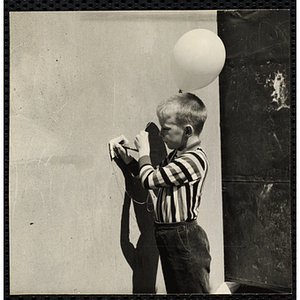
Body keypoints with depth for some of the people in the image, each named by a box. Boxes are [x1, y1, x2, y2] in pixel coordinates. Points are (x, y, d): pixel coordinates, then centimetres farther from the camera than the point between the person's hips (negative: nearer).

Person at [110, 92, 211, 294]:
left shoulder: (194, 159, -21)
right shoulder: (176, 155, 9)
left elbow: (150, 180, -21)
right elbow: (154, 179, 18)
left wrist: (144, 150, -4)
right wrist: (126, 156, 10)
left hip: (185, 238, -10)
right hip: (169, 238, 10)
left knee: (193, 290, 2)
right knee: (174, 289, 20)